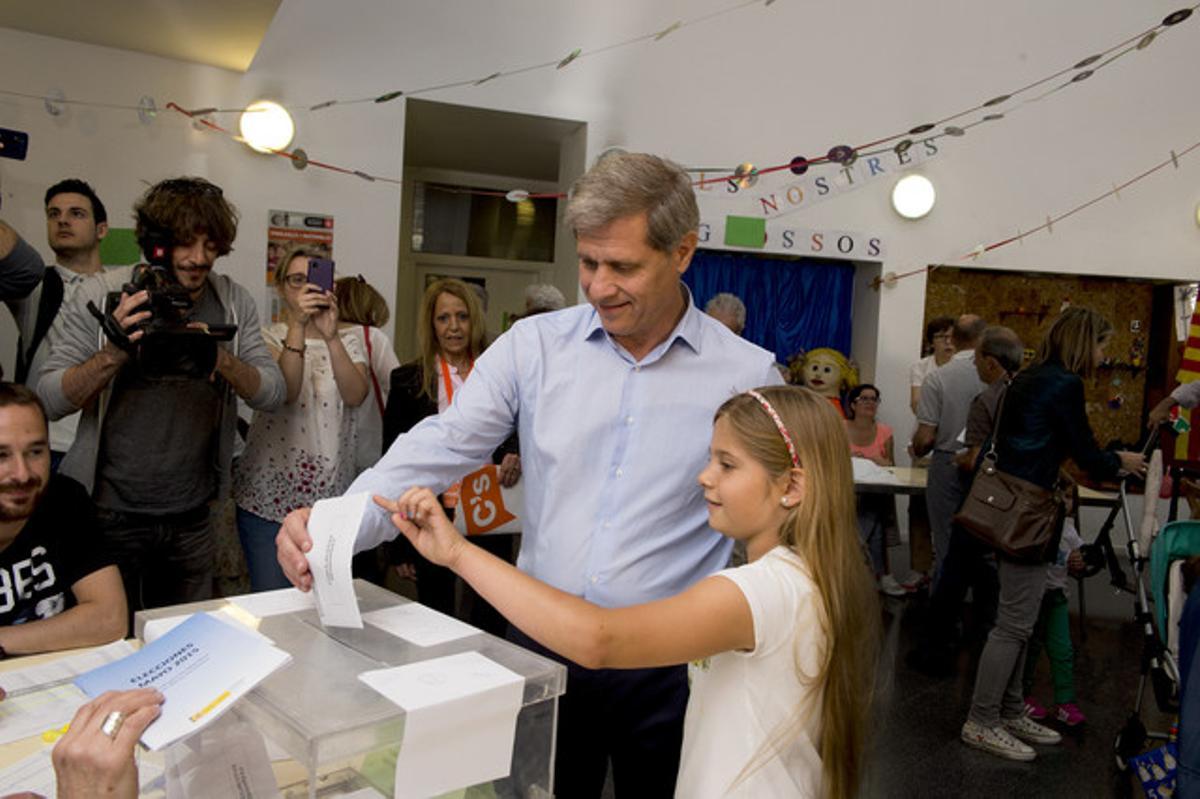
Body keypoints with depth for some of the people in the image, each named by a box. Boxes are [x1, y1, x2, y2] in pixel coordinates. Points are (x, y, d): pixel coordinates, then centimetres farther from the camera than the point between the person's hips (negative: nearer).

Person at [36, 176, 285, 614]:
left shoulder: (233, 302, 0)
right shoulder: (101, 294, -8)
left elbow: (272, 393, -4)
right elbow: (50, 400, -10)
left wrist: (221, 358, -22)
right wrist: (115, 351, -26)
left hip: (192, 516, 3)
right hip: (112, 513, -3)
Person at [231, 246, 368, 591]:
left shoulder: (347, 340, 8)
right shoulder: (267, 338, 1)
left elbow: (356, 396, -12)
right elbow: (283, 393, -18)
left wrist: (331, 336, -23)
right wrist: (298, 324, -24)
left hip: (332, 494, 2)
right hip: (271, 492, -2)